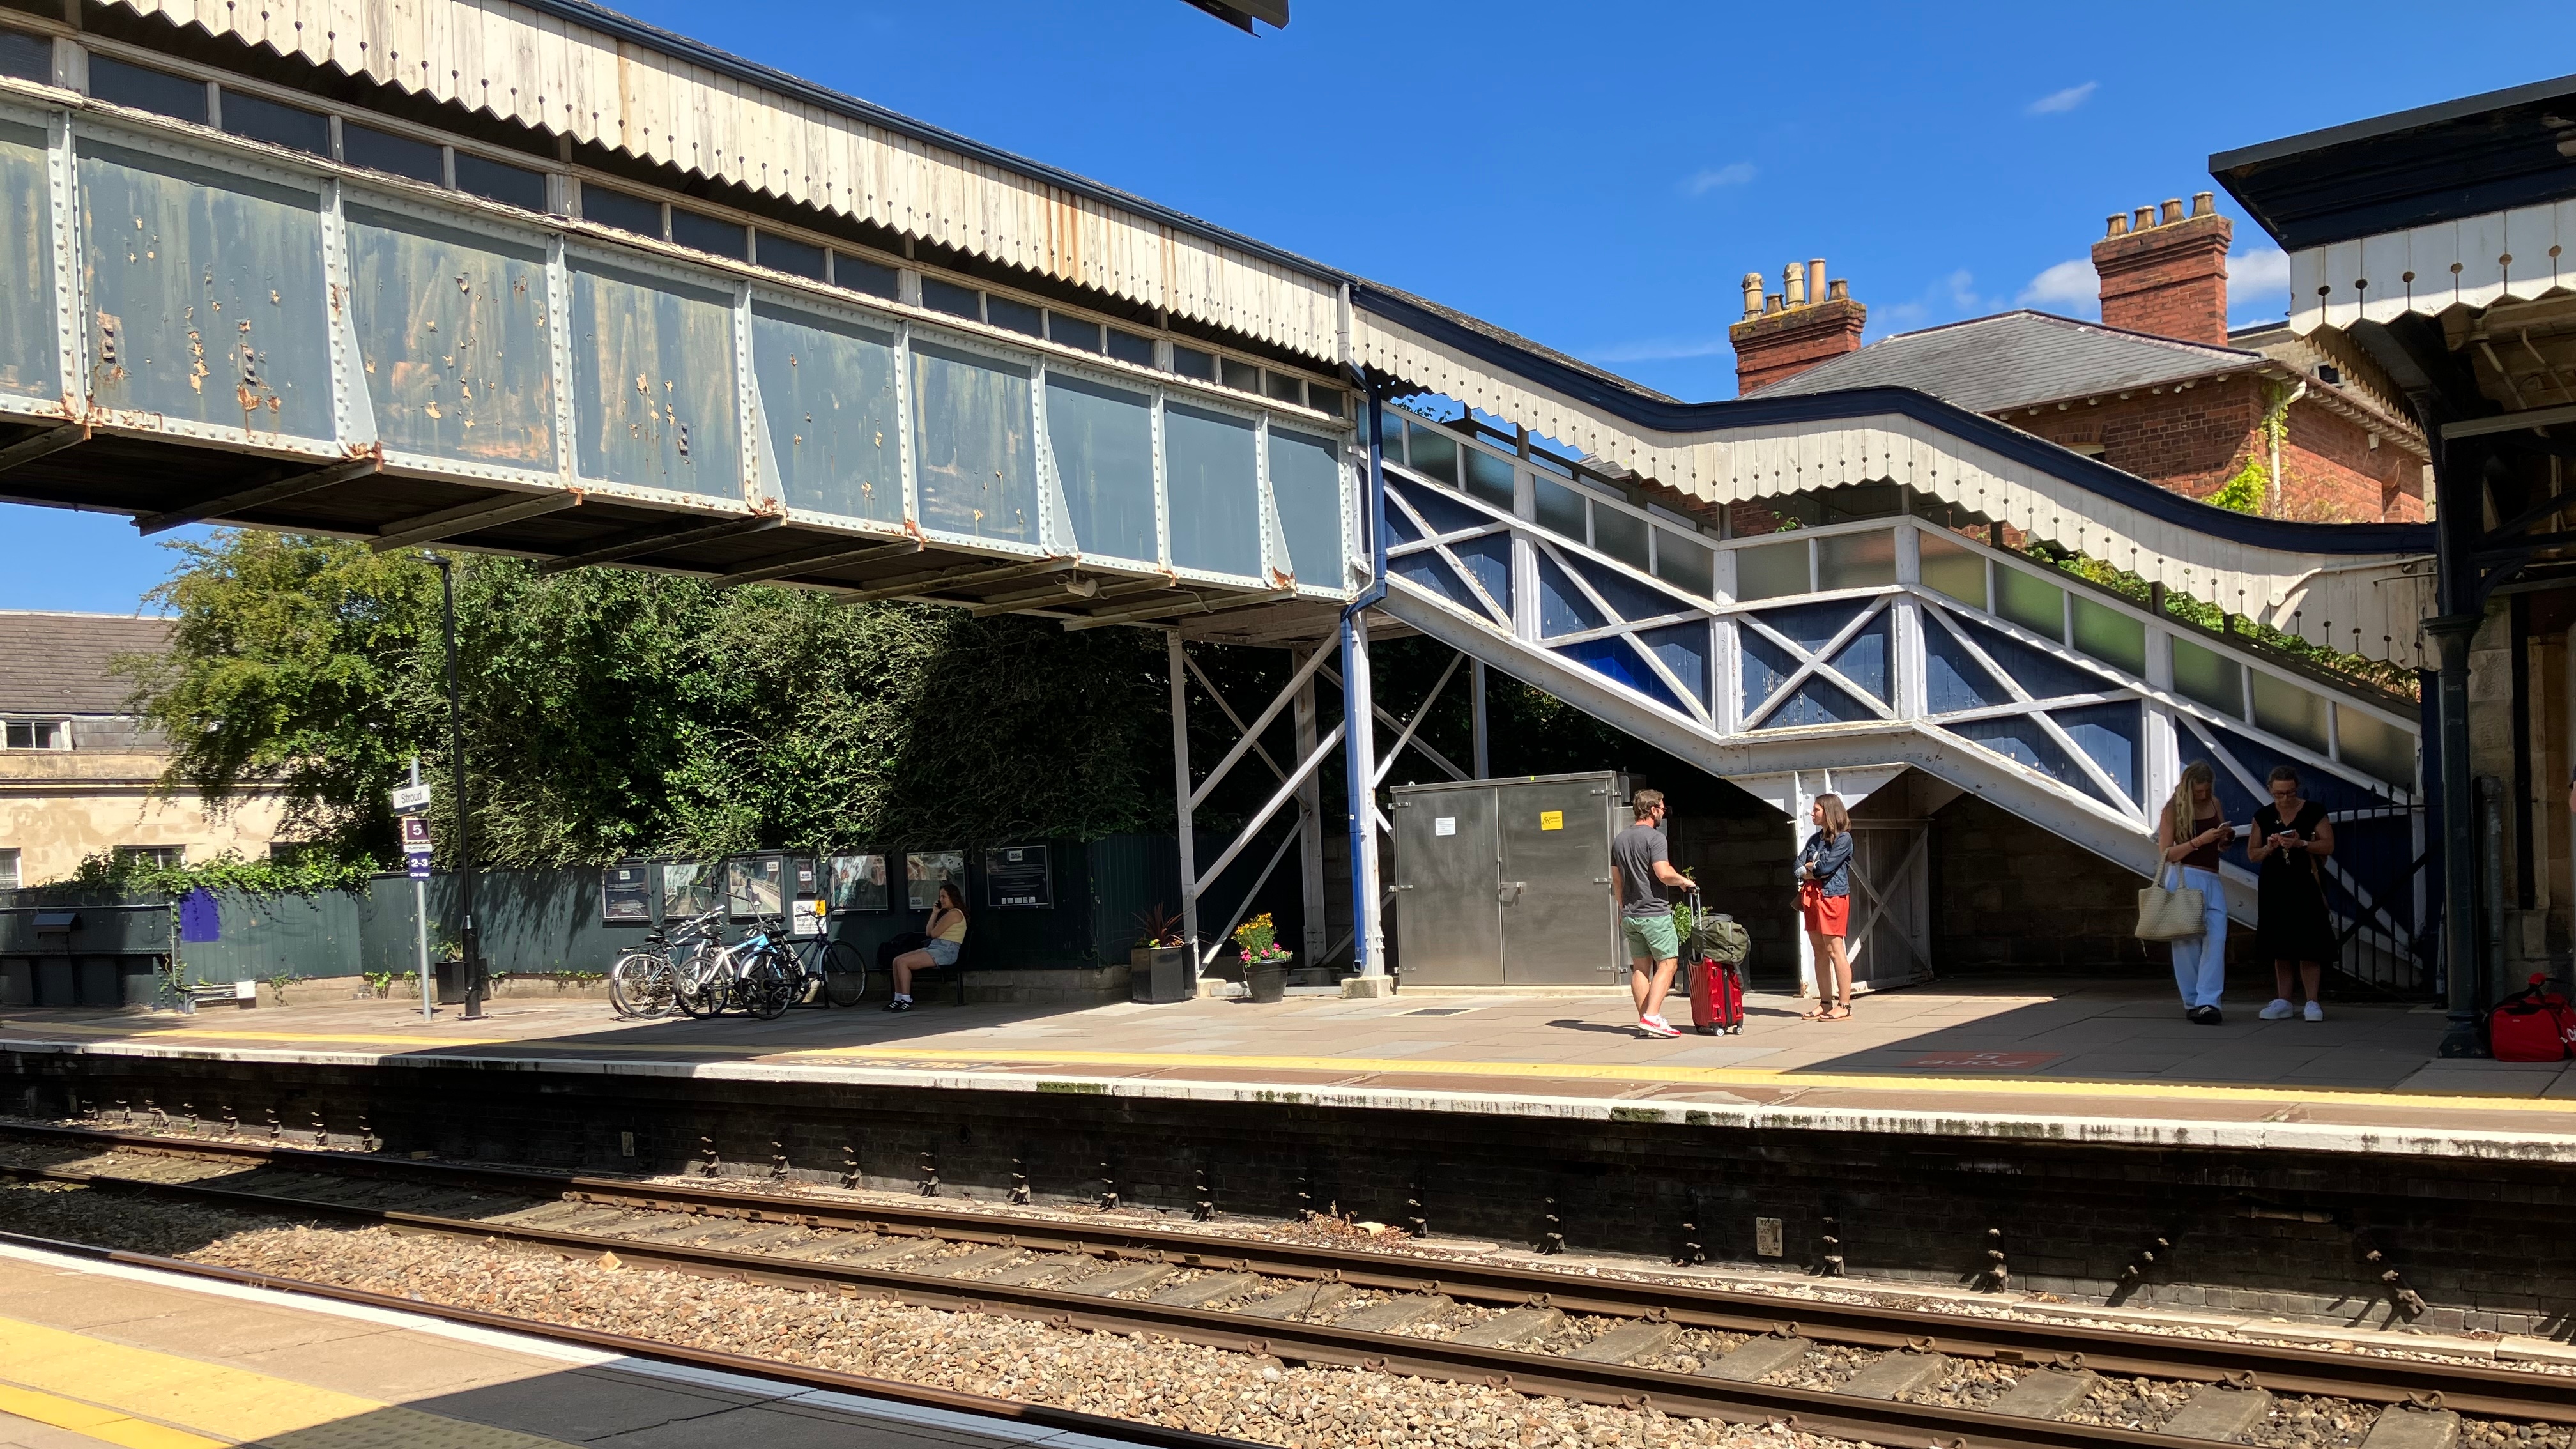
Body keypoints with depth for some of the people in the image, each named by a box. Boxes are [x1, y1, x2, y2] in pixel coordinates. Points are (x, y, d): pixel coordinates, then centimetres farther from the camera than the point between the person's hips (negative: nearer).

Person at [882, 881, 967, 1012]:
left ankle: (906, 1001, -21)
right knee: (897, 960, -1)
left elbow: (934, 933, -10)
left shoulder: (954, 913, -9)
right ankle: (898, 999, -1)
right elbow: (928, 933, 19)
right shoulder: (947, 913, 24)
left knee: (903, 962, -22)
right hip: (933, 947, 10)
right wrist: (935, 913, 16)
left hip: (945, 952, -10)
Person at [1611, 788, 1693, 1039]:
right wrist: (1684, 881, -3)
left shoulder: (1619, 839, 12)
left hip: (1630, 914, 8)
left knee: (1639, 967, 10)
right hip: (1655, 913, -7)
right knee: (1667, 963, -3)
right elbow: (1664, 874, -22)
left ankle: (1645, 1019, 12)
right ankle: (1652, 1017, -13)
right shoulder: (1654, 837, -12)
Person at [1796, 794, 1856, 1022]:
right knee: (1819, 951, 8)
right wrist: (1814, 871, -10)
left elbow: (1827, 866, -16)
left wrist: (1810, 866, 2)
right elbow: (1798, 867, 9)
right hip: (1812, 897, 8)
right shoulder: (1815, 839, 16)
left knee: (1834, 950, -9)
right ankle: (1826, 1003, 12)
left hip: (1833, 897, -8)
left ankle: (1844, 1006, -8)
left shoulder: (1843, 838, -6)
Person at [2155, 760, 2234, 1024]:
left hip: (2212, 881, 4)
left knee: (2216, 939, -10)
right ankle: (2193, 1002, 6)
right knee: (2189, 943, -2)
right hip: (2186, 879, -4)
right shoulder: (2174, 808, -3)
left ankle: (2208, 1002, -13)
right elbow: (2166, 854, -7)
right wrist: (2200, 840, -15)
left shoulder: (2215, 804, 12)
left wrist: (2228, 836, 2)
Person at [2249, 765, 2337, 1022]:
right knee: (2280, 946, 6)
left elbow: (2329, 846, -5)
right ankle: (2282, 1001, 11)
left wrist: (2301, 844, -19)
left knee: (2308, 946, -7)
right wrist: (2269, 848, -10)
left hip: (2306, 887, -3)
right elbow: (2252, 854, 10)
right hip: (2274, 887, 3)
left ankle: (2313, 1002, -3)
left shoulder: (2313, 812, -1)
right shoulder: (2263, 816, 7)